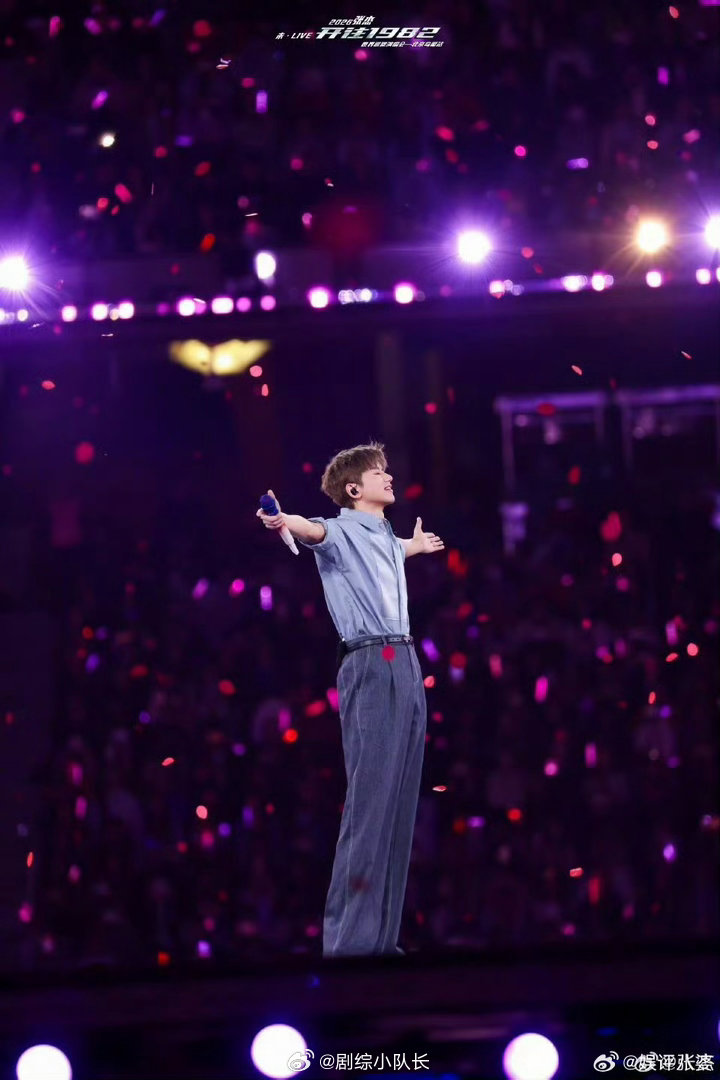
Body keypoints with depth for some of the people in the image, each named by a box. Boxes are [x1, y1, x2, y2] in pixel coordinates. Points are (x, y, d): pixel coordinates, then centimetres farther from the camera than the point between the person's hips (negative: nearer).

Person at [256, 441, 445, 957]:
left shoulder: (387, 537, 21)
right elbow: (316, 531, -29)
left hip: (406, 667, 8)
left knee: (401, 804, 6)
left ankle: (382, 937, 8)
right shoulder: (342, 531, -4)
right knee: (370, 800, -14)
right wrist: (285, 522, -51)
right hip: (371, 668, -8)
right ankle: (349, 940, -15)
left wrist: (418, 545, 66)